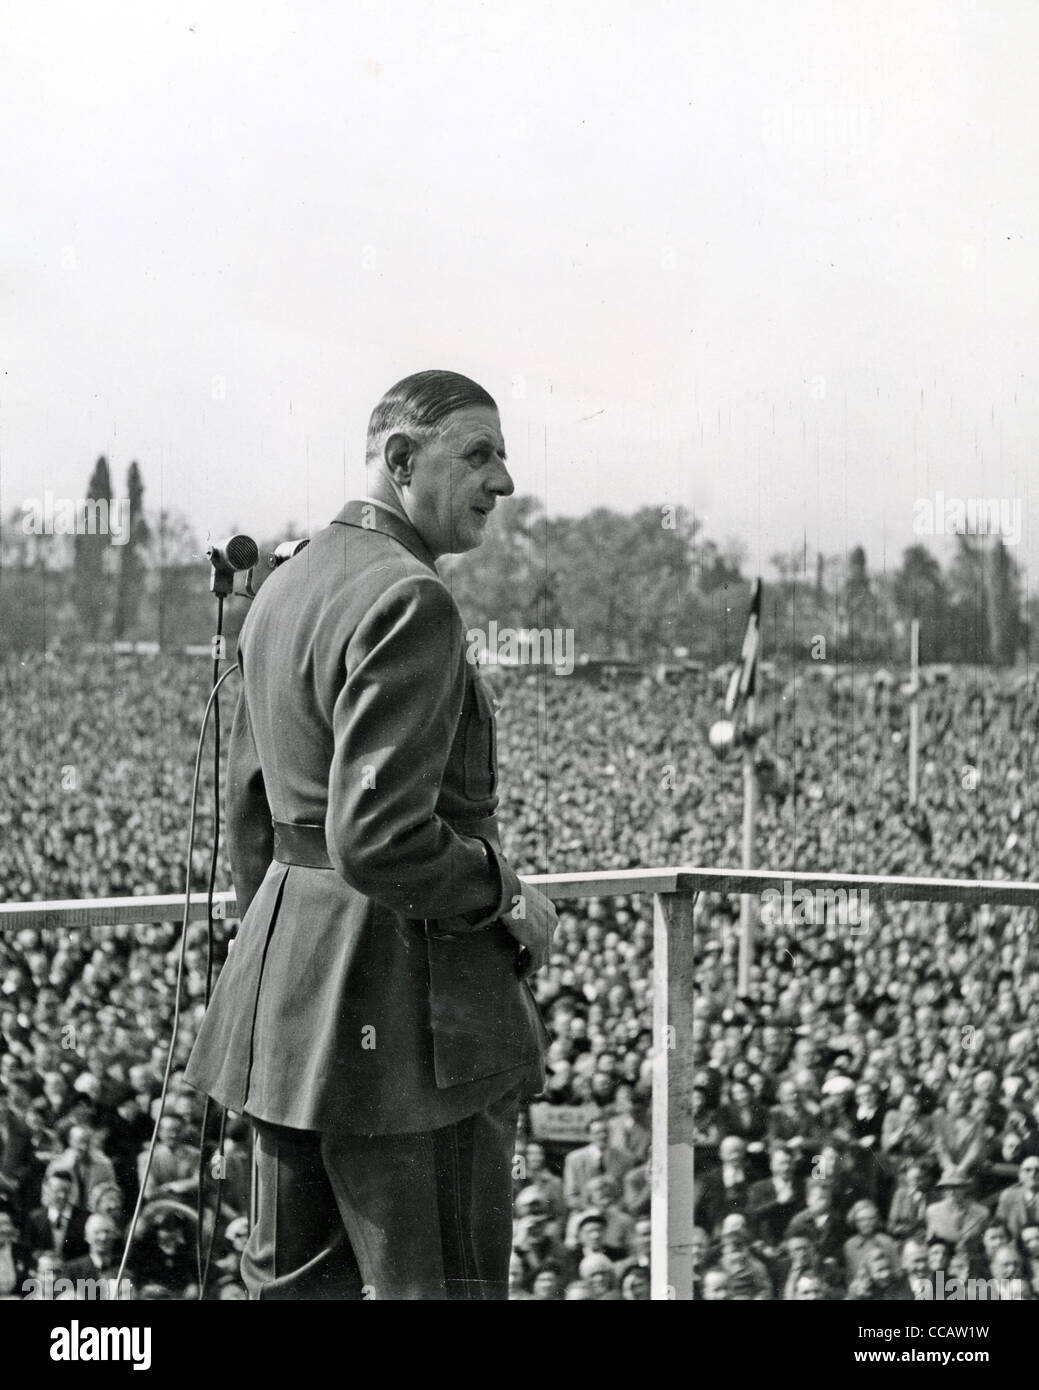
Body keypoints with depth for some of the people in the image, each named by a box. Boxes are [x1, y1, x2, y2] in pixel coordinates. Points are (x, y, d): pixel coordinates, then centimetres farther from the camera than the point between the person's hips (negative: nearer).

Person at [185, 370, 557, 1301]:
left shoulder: (284, 588, 13)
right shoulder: (409, 601, -17)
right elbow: (378, 837, -25)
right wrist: (508, 899, -11)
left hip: (286, 988, 10)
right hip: (404, 1002, -10)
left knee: (296, 1281, 15)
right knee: (436, 1285, -2)